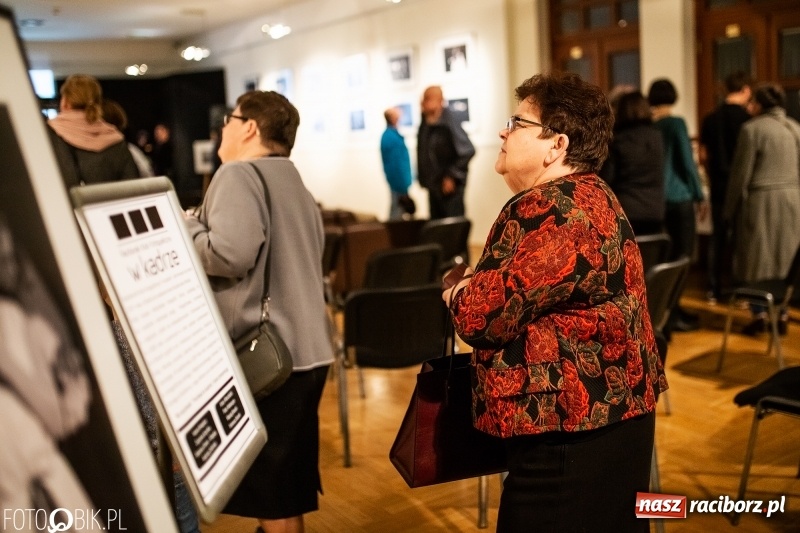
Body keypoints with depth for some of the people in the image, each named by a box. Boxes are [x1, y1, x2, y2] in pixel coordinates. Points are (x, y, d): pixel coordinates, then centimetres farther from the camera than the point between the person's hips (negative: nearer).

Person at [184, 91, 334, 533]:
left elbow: (229, 254, -24)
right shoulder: (297, 187, 19)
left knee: (270, 493, 1)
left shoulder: (239, 174, -10)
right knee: (287, 485, 21)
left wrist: (184, 227, -6)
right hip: (305, 349, 10)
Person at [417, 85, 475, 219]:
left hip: (450, 187, -7)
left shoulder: (448, 124, -16)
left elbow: (468, 151, -17)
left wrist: (452, 176, -15)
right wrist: (423, 178, 10)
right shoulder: (425, 124, 5)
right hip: (433, 186, 8)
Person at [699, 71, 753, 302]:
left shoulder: (710, 118, 2)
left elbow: (703, 156, 5)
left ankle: (714, 289, 14)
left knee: (718, 236, 10)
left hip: (718, 185, 4)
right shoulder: (746, 118, -11)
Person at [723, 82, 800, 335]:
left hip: (761, 200, -5)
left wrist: (730, 209, -1)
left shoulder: (752, 128, -9)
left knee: (758, 256, 4)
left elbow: (741, 173, -9)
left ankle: (759, 314, 3)